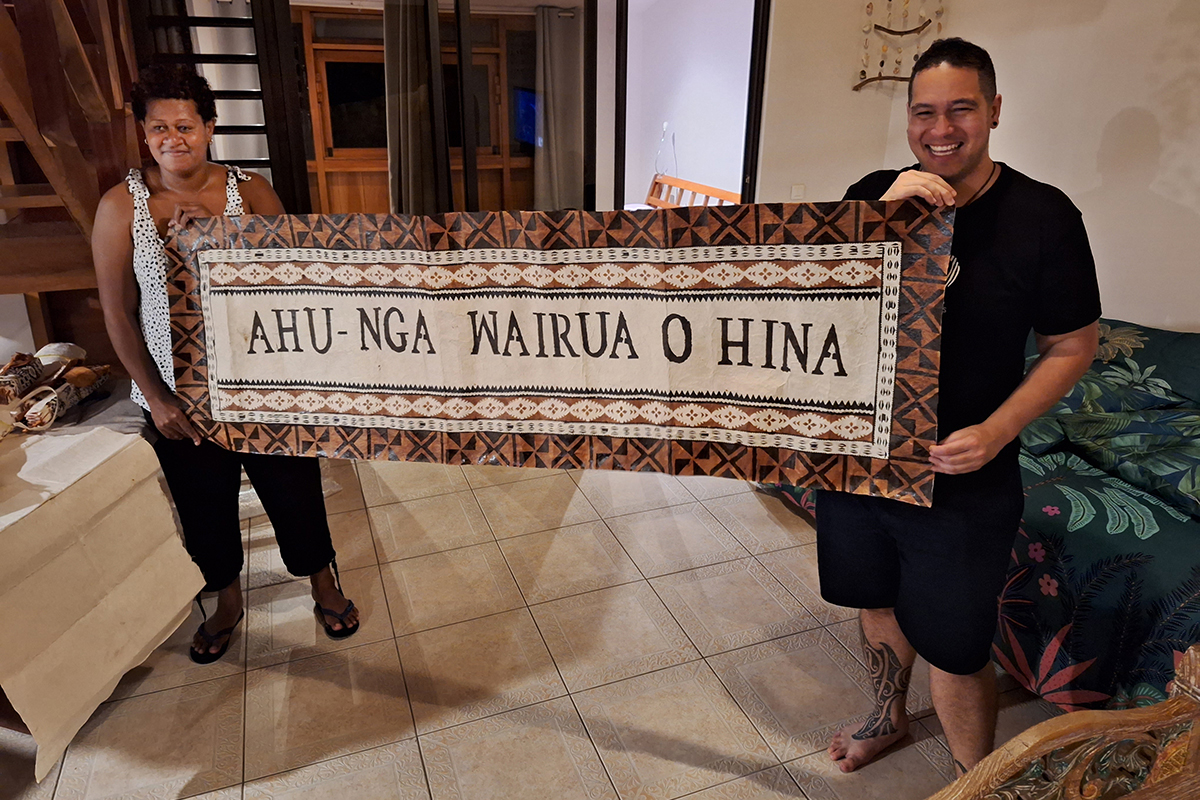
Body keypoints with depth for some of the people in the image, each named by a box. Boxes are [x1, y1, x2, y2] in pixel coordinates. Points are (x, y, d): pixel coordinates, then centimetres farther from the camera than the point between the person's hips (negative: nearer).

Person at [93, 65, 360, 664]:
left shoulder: (249, 190, -2)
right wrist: (156, 396, -9)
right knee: (205, 504, 17)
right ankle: (227, 602, 43)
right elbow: (118, 312, -4)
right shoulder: (121, 205, -4)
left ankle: (324, 586, 36)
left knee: (294, 489, 11)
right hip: (178, 393, 1)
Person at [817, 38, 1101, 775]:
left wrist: (995, 433, -18)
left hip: (962, 480, -3)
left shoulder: (1042, 215, -10)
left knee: (953, 649, 7)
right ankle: (889, 717, 51)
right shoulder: (875, 195, -1)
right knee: (878, 603, 23)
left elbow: (1073, 346, -4)